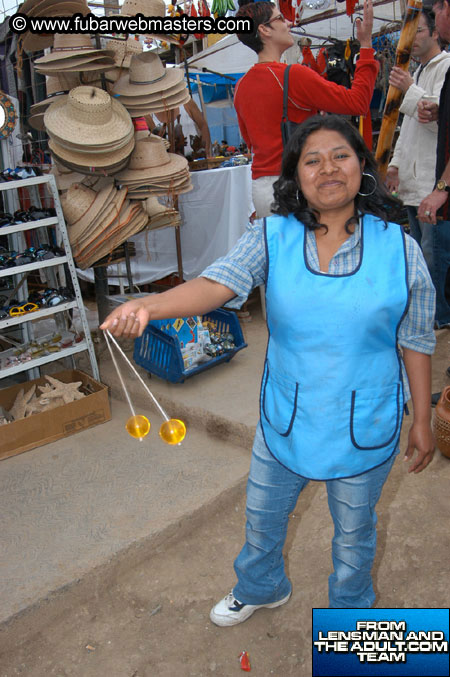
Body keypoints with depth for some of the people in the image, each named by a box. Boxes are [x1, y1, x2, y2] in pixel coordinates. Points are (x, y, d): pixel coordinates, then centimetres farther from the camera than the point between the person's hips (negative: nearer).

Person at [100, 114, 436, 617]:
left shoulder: (399, 249, -13)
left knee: (354, 529, 22)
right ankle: (261, 589, 58)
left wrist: (421, 421, -1)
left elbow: (417, 342, -6)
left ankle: (349, 609, 55)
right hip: (284, 419, 2)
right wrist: (146, 306, -47)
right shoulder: (271, 237, -12)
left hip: (365, 428, -1)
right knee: (263, 515, 24)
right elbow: (218, 283, -28)